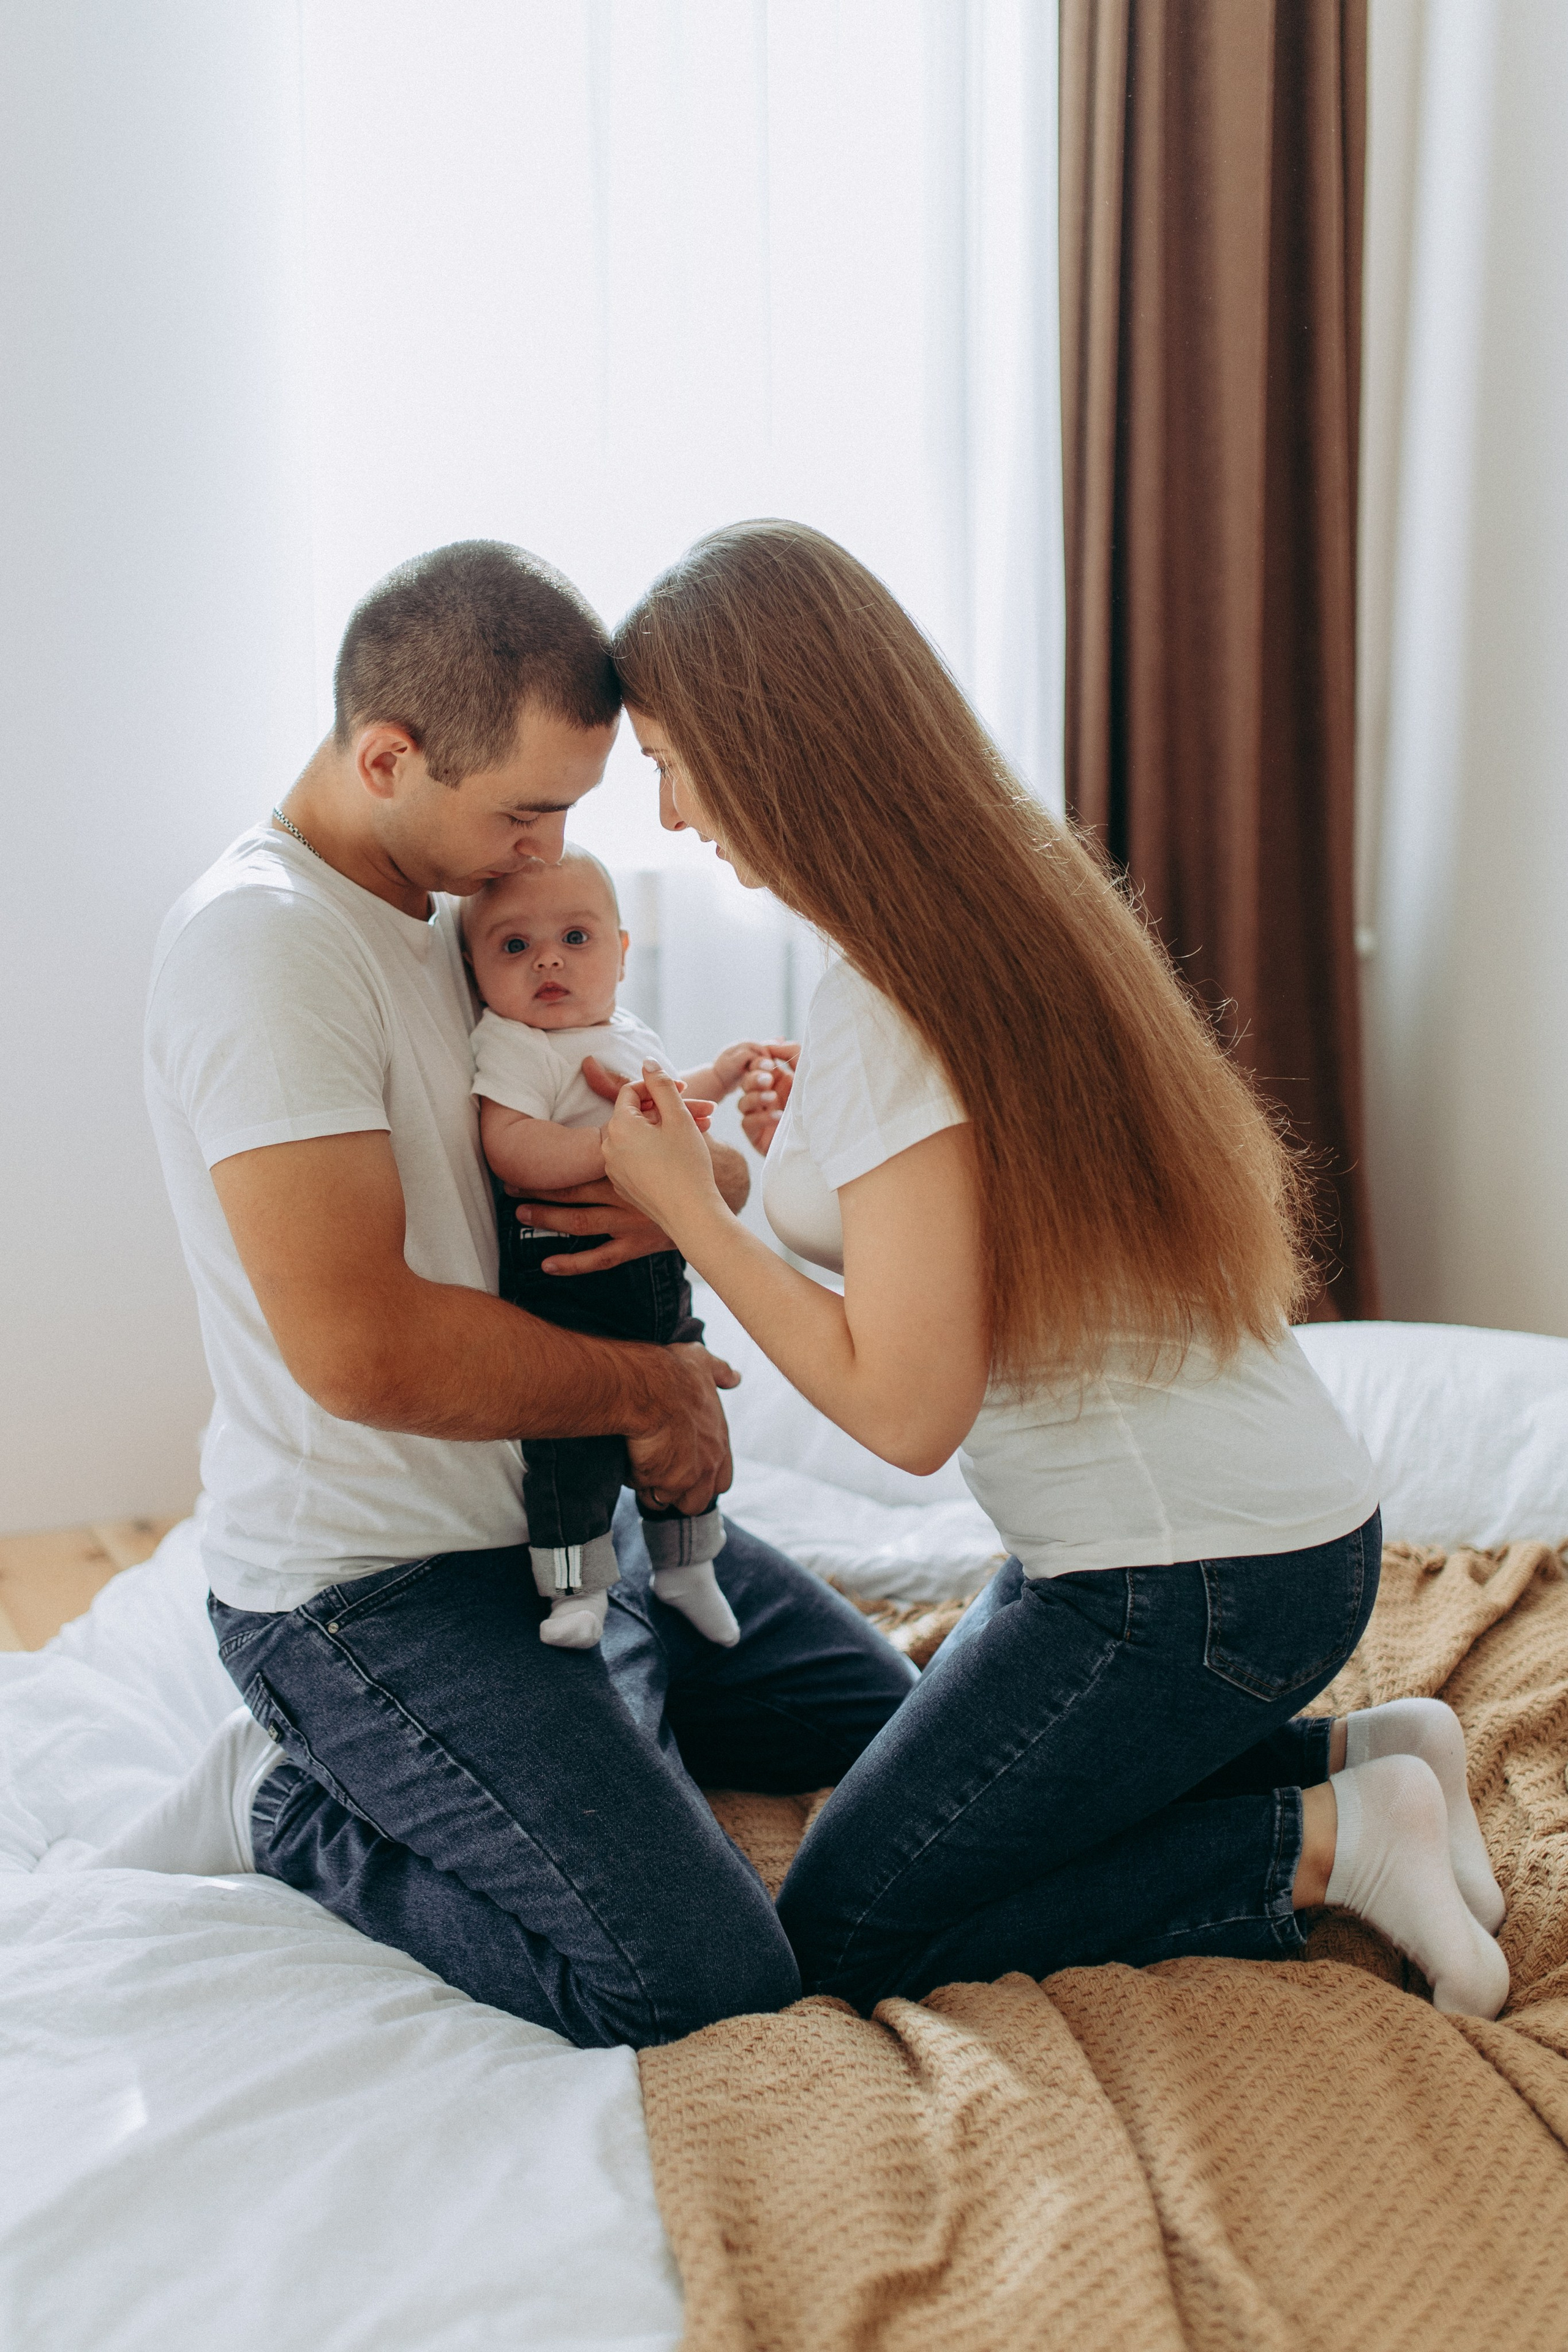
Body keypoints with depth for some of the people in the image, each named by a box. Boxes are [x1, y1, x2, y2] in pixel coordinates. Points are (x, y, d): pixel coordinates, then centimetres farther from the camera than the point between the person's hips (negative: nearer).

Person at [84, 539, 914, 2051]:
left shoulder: (465, 905, 8)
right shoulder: (267, 944, -22)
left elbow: (715, 1154, 14)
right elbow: (360, 1346, -31)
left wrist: (700, 1178, -13)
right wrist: (649, 1387, -16)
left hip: (563, 1518, 10)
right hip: (370, 1582, -10)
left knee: (889, 1720, 22)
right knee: (700, 1978, -20)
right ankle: (287, 1803, 0)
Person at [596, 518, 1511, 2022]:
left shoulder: (890, 1008, -23)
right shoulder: (1009, 887, 5)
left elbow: (906, 1408, -21)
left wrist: (687, 1204, -13)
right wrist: (824, 1146, 4)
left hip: (1199, 1579, -9)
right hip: (1259, 1514, 9)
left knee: (844, 1929, 4)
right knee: (941, 1782, 27)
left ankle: (1325, 1843, 1)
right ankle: (1362, 1754, 17)